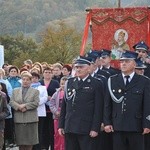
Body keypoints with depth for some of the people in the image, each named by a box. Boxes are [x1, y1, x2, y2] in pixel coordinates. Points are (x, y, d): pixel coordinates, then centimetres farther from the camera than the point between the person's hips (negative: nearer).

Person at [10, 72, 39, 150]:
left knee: (29, 141, -1)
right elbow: (11, 102, 4)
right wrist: (19, 107, -14)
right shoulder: (15, 91, 15)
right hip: (19, 119, 2)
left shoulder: (35, 91, 7)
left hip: (30, 119, -2)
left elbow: (36, 103, -6)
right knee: (20, 141, 4)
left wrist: (25, 106, -14)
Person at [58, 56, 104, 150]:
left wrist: (95, 128, -12)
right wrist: (61, 125, 10)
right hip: (69, 128, 5)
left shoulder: (96, 84, -1)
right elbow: (64, 105, 14)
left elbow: (98, 109, -6)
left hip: (87, 130, -5)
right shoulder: (70, 82, 13)